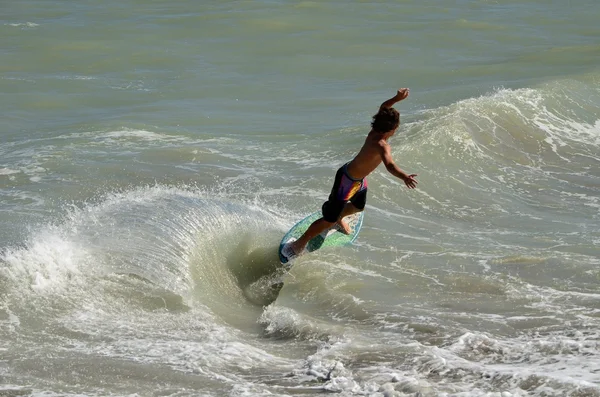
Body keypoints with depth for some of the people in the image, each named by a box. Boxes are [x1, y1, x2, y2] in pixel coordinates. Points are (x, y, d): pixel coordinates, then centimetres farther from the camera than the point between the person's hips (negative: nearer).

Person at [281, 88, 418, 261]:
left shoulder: (374, 133, -11)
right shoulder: (382, 146, -35)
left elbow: (383, 108, 5)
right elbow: (389, 165, -55)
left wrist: (397, 98, -8)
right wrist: (404, 177, -71)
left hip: (358, 179, 9)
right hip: (347, 181, -9)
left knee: (358, 206, 35)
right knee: (329, 220, 0)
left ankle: (339, 218, 66)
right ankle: (299, 245, 12)